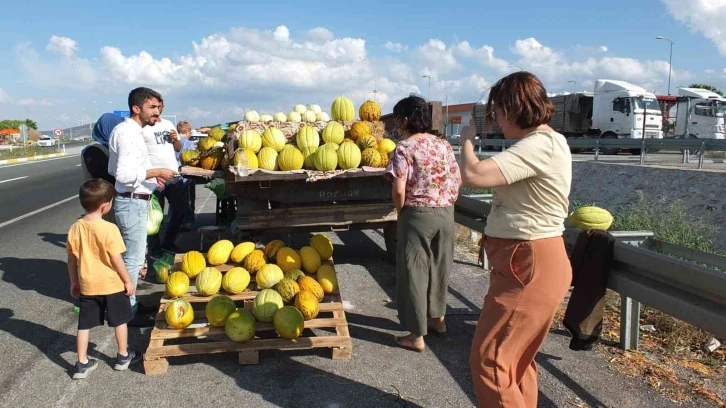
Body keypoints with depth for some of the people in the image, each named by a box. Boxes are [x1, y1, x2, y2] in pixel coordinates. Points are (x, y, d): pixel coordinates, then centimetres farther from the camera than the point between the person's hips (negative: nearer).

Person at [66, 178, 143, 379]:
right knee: (120, 321, 15)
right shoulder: (109, 229, -21)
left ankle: (82, 364, 21)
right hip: (111, 285, -4)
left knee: (84, 324, 14)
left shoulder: (75, 229, -5)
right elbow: (116, 259, -17)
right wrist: (128, 281, -6)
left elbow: (72, 260, 4)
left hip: (87, 286, 4)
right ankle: (123, 357, 28)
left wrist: (74, 282, 16)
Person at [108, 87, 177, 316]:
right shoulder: (128, 133, -19)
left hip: (134, 202, 11)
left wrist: (150, 176, 13)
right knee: (133, 259, -3)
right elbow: (124, 174, -27)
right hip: (132, 203, -11)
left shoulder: (130, 131, 13)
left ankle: (128, 303, 30)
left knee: (134, 255, 19)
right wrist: (155, 172, -17)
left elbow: (115, 169, 19)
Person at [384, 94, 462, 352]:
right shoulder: (443, 144, 6)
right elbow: (457, 180, 8)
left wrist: (401, 214, -1)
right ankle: (437, 318, 38)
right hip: (446, 214, 6)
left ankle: (417, 336, 11)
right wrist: (446, 204, 17)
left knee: (414, 272, 4)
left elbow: (399, 190, -17)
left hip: (418, 214, -6)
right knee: (440, 267, 20)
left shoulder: (405, 148, -12)